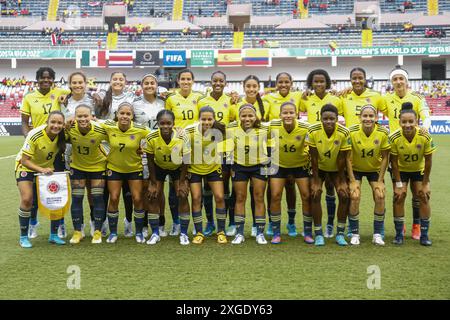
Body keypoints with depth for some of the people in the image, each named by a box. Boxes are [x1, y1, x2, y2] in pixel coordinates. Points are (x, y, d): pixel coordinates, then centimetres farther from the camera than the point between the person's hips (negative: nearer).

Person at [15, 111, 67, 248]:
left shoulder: (62, 135, -18)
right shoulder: (35, 135, -31)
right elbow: (24, 160, -26)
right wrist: (41, 170, -38)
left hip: (47, 168, 4)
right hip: (26, 168, -4)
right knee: (27, 199, -18)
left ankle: (54, 235, 12)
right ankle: (23, 237, -2)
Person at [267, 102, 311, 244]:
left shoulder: (305, 128, -25)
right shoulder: (273, 126, -22)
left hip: (300, 164, 0)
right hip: (279, 164, 1)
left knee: (306, 196, -3)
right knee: (275, 196, -5)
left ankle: (307, 233, 12)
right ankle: (276, 233, 8)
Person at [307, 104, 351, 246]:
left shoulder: (344, 133, -26)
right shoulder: (313, 131, -25)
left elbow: (341, 159, -17)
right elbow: (314, 158, -18)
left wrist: (342, 182, -11)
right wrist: (316, 181, -16)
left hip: (336, 168, 1)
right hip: (319, 167, 0)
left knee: (344, 195, -11)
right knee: (315, 194, -15)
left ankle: (340, 233, 3)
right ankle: (318, 233, -4)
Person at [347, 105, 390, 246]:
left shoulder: (383, 133, -20)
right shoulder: (352, 132, -23)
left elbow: (385, 157, -9)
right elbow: (348, 158, -17)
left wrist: (380, 181, -10)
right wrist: (352, 181, -17)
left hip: (375, 169, 1)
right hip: (356, 169, -1)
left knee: (380, 196, -12)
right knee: (354, 196, -15)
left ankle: (378, 234, 4)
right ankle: (354, 234, 3)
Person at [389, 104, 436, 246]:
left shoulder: (425, 137, -29)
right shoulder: (394, 138, -29)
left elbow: (428, 161, -17)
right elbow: (394, 162, -17)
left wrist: (425, 184, -12)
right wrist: (398, 184, -16)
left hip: (419, 169, 0)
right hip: (401, 170, 0)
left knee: (424, 197, -4)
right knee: (399, 197, -8)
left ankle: (424, 234, 6)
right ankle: (399, 234, 4)